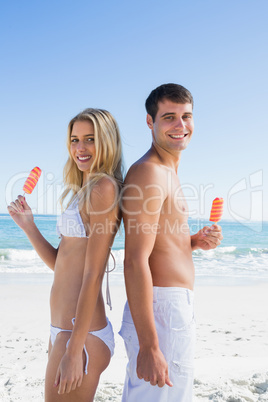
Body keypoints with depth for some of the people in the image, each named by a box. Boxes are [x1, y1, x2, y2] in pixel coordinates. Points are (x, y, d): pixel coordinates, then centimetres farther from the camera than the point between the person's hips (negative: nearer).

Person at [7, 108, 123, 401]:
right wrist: (28, 225, 6)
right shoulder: (81, 193, 14)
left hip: (82, 333, -9)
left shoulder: (104, 188, -14)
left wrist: (73, 351, -19)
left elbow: (93, 275, -19)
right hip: (62, 329, 9)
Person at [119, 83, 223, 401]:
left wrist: (195, 242, 4)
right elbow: (135, 263, -23)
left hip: (175, 307, 10)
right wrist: (149, 347, -25)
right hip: (162, 310, -10)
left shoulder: (166, 172, 16)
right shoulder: (148, 172, -15)